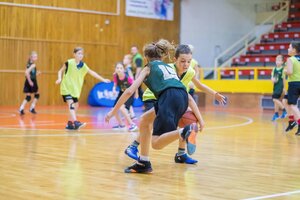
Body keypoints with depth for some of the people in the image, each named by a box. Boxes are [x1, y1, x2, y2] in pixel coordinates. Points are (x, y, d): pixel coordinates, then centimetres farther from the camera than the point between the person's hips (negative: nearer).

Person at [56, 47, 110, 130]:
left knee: (75, 106, 9)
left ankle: (69, 124, 22)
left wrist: (103, 79, 2)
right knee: (71, 104, -20)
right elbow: (60, 71, 0)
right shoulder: (69, 63, -12)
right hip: (66, 88, -6)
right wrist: (60, 79, -18)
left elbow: (92, 73, 4)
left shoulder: (83, 65, -1)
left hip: (75, 89, 6)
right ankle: (75, 122, -30)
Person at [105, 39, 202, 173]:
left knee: (156, 144, -12)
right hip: (183, 99, 7)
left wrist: (113, 111, 17)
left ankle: (186, 131, -38)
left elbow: (129, 91, 11)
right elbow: (186, 93, 31)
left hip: (169, 97, -6)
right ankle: (143, 163, 19)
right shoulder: (169, 68, 36)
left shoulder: (148, 68, 21)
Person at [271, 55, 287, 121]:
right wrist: (272, 79, -16)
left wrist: (284, 88, -8)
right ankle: (276, 113, 21)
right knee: (276, 99, 12)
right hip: (275, 86, 7)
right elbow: (272, 77, 9)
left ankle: (284, 110, -2)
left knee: (275, 99, -15)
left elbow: (284, 79, -8)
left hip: (280, 86, -6)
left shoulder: (283, 69, -9)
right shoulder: (274, 69, 6)